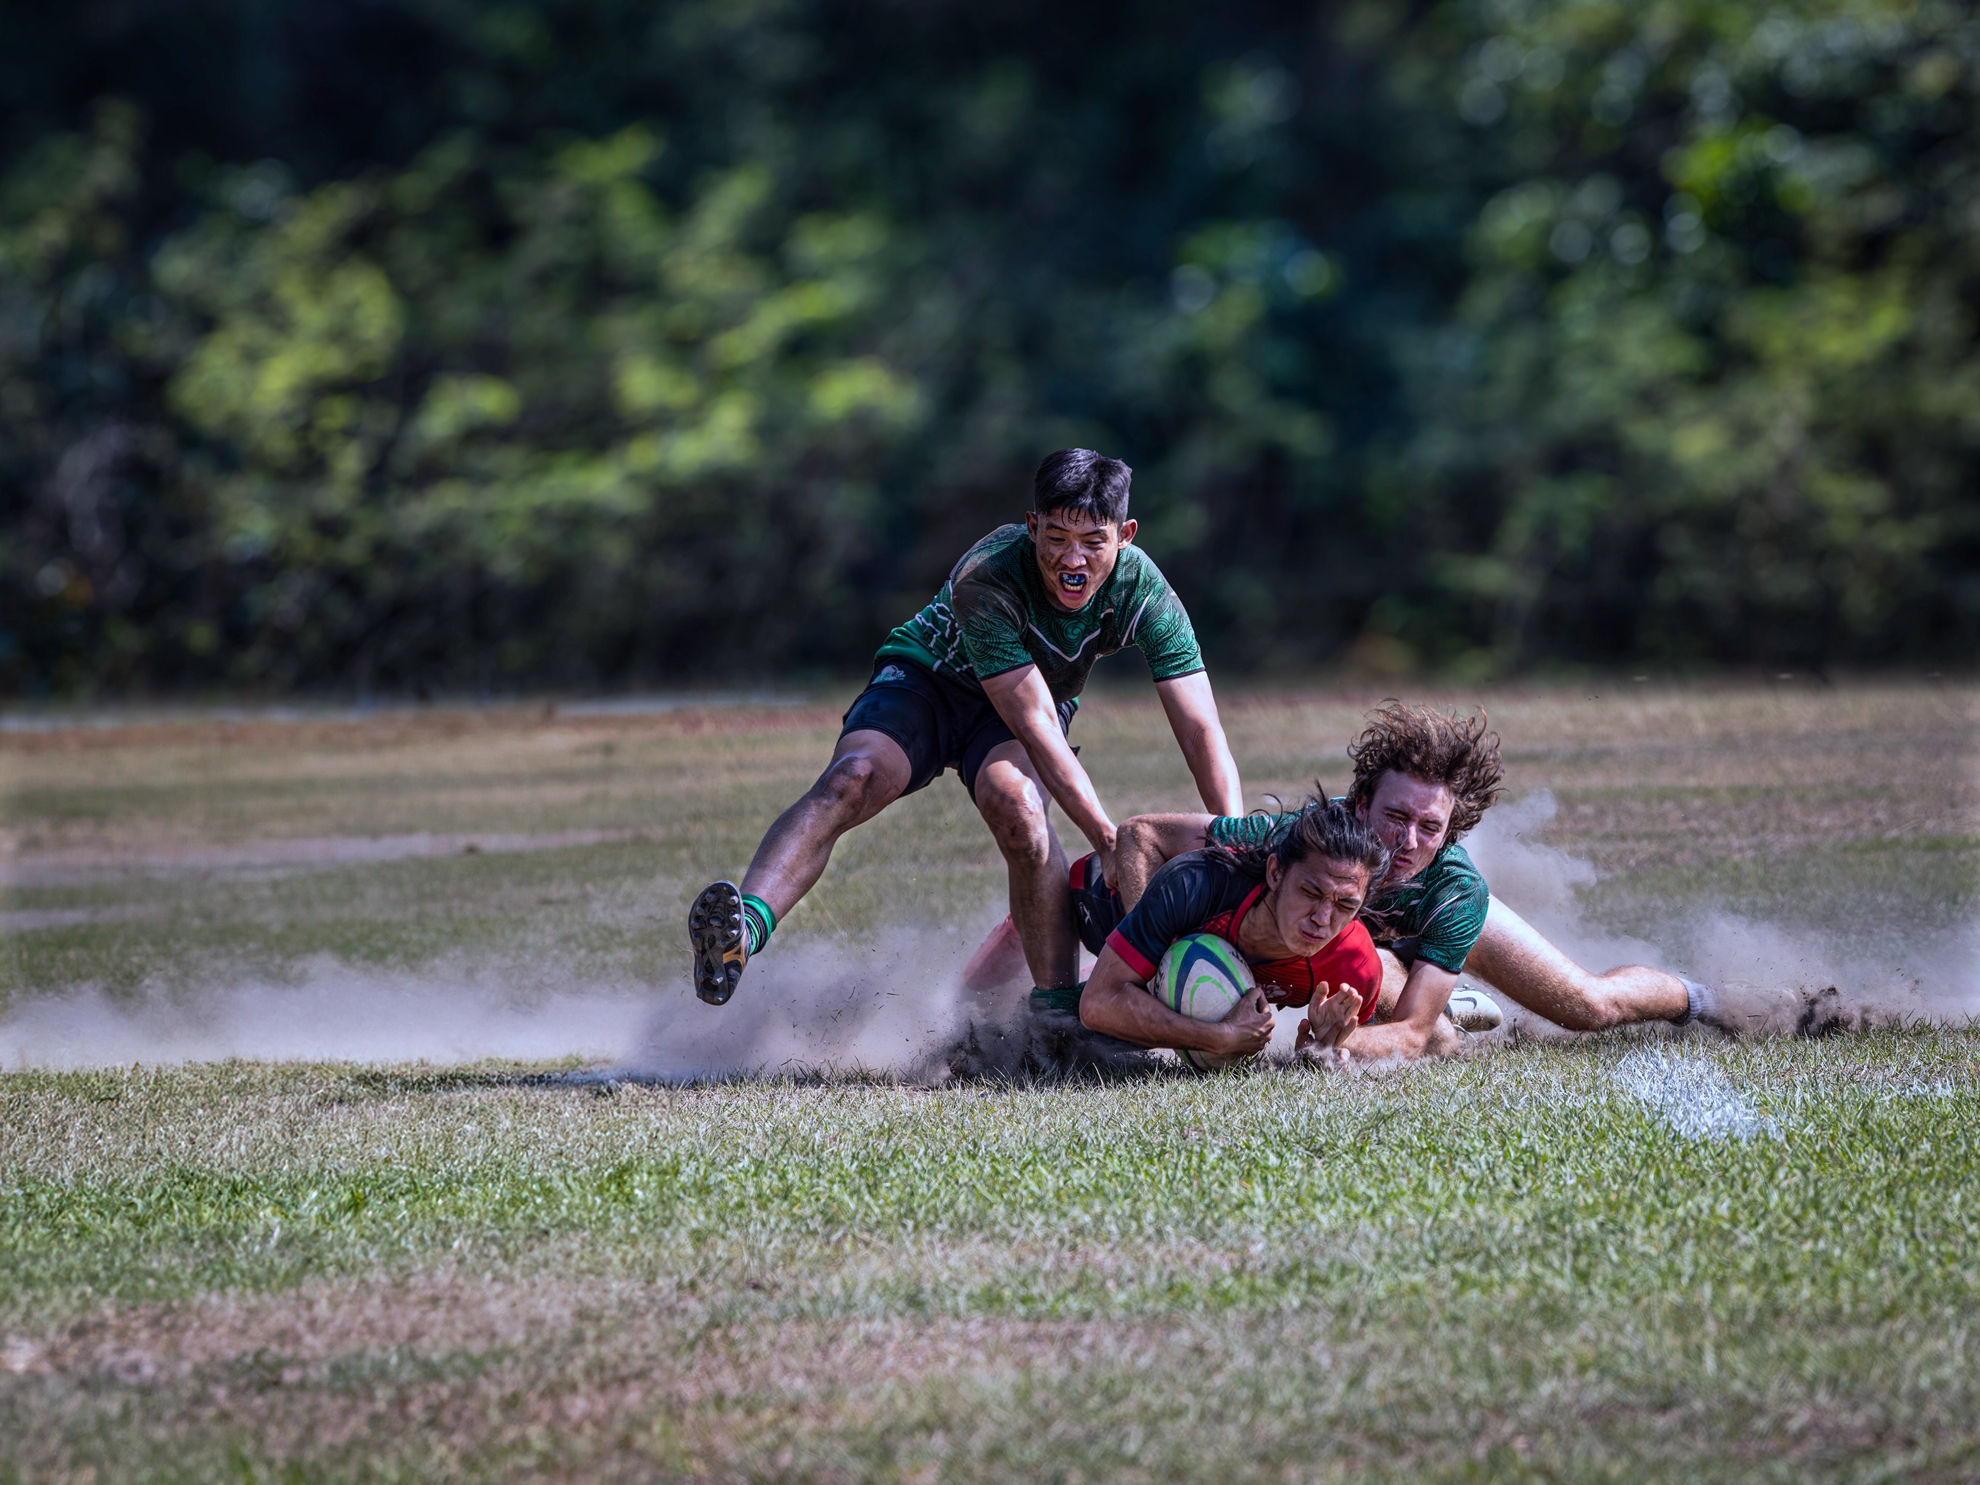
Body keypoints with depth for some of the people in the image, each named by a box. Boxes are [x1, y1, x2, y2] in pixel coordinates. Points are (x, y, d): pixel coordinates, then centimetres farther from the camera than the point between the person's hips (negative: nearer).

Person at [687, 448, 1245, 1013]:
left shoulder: (1144, 591, -24)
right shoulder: (985, 579, -33)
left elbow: (1201, 732, -24)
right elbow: (1034, 724, -35)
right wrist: (1109, 841, -40)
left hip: (1042, 698, 2)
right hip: (926, 677, -2)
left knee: (1015, 801, -34)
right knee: (849, 780, -33)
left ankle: (1058, 1004, -26)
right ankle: (746, 928, -52)